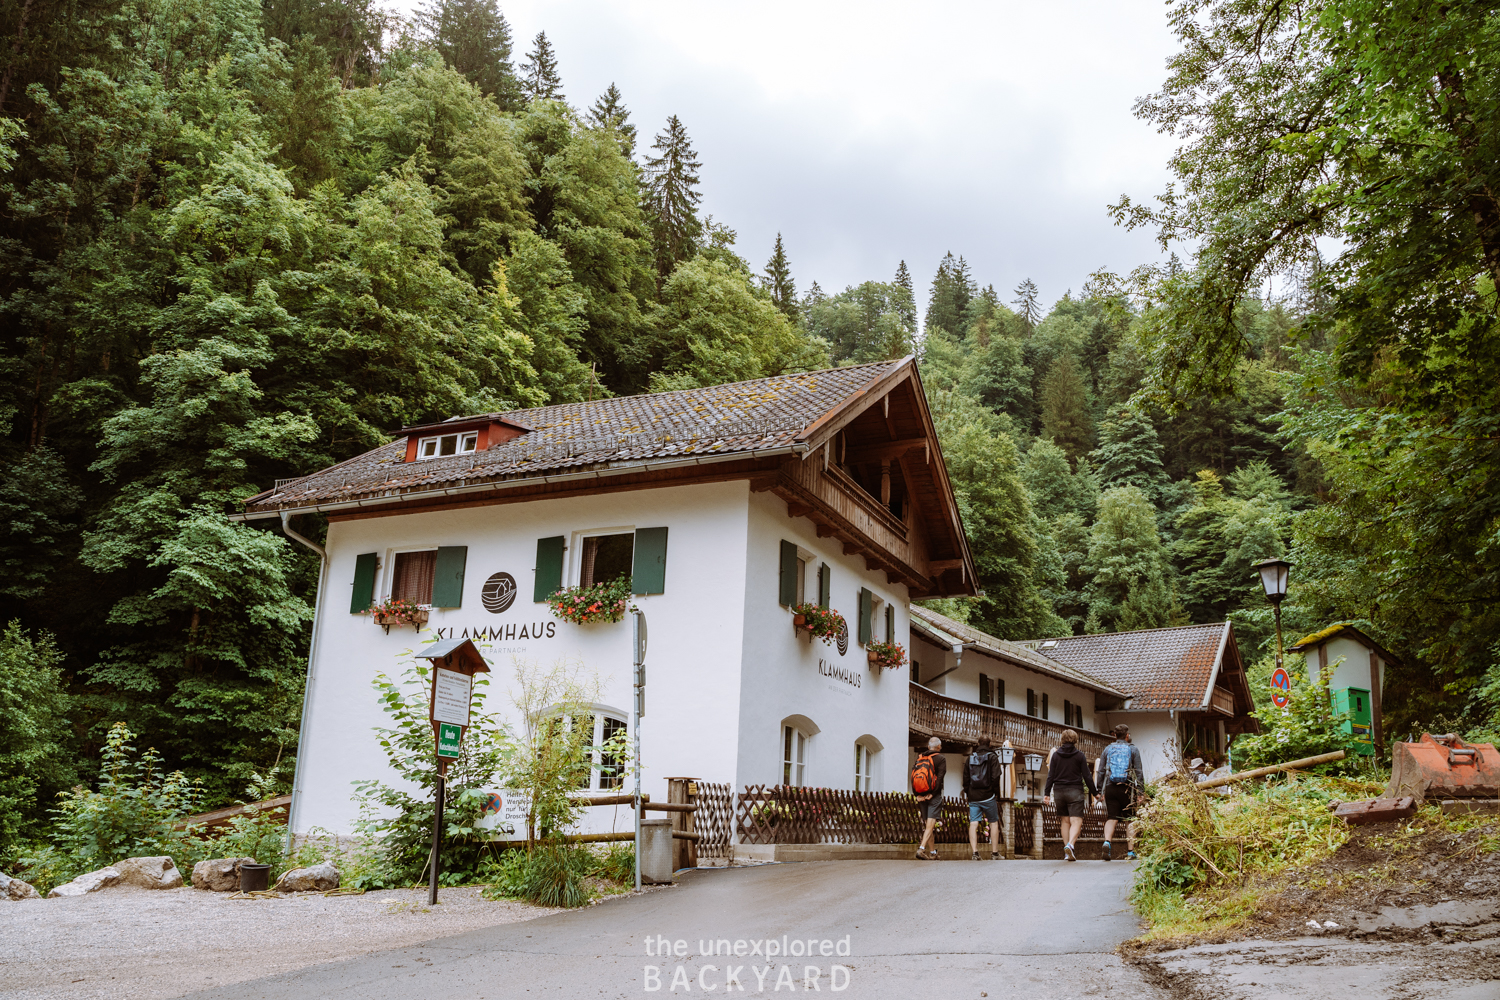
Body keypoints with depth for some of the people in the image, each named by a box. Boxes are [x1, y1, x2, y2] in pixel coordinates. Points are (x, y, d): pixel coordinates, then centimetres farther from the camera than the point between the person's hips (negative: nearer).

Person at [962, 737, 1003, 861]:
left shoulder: (970, 757, 10)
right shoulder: (992, 757, -1)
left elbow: (966, 778, 10)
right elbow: (995, 778, -9)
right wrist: (997, 795, -2)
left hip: (973, 796, 3)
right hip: (988, 796, -2)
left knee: (973, 823, -2)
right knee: (994, 822, 10)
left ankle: (974, 853, -12)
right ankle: (994, 853, 10)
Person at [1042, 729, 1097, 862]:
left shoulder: (1055, 754, 5)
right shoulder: (1079, 755, -1)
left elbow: (1051, 775, 2)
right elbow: (1087, 776, -1)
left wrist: (1047, 793, 4)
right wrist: (1094, 792, 7)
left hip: (1059, 791, 3)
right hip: (1075, 791, -3)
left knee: (1064, 821, 11)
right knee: (1076, 821, -7)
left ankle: (1067, 852, 9)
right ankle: (1070, 845, -31)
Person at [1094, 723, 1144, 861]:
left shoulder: (1107, 749, 11)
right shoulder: (1133, 749, 5)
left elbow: (1101, 771, 9)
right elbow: (1139, 772, 1)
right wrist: (1140, 792, 2)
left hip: (1110, 788, 1)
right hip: (1127, 788, -1)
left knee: (1111, 818, 2)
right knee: (1130, 820, 7)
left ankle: (1107, 842, -22)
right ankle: (1131, 852, 6)